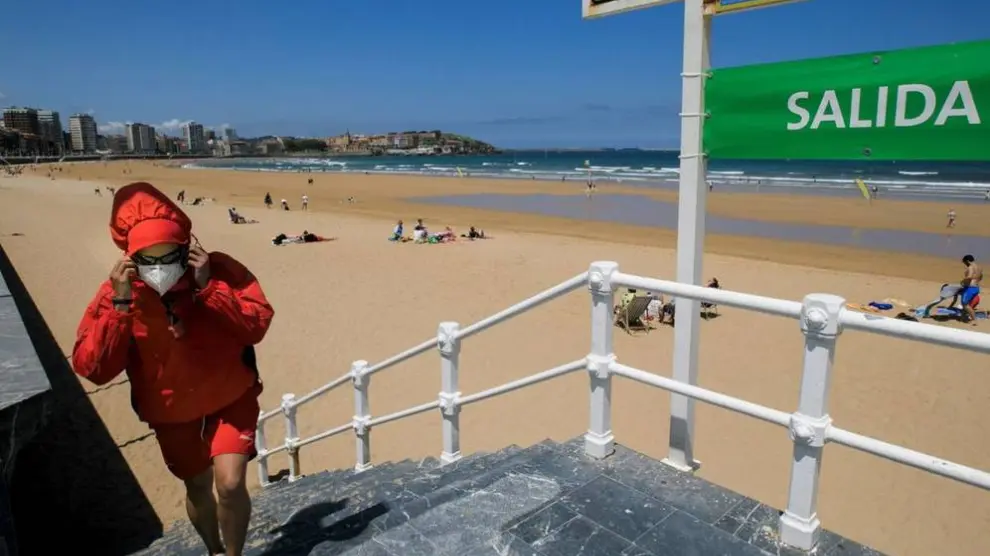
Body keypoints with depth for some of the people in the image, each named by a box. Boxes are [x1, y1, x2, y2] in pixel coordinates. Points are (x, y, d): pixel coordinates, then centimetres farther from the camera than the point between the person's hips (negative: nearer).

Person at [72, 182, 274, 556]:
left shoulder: (218, 270, -21)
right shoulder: (117, 291, -17)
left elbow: (258, 325, -26)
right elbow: (91, 369, -22)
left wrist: (209, 288, -33)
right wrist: (121, 305, -31)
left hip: (231, 395, -2)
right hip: (172, 410, 2)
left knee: (230, 483, -13)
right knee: (198, 488, 18)